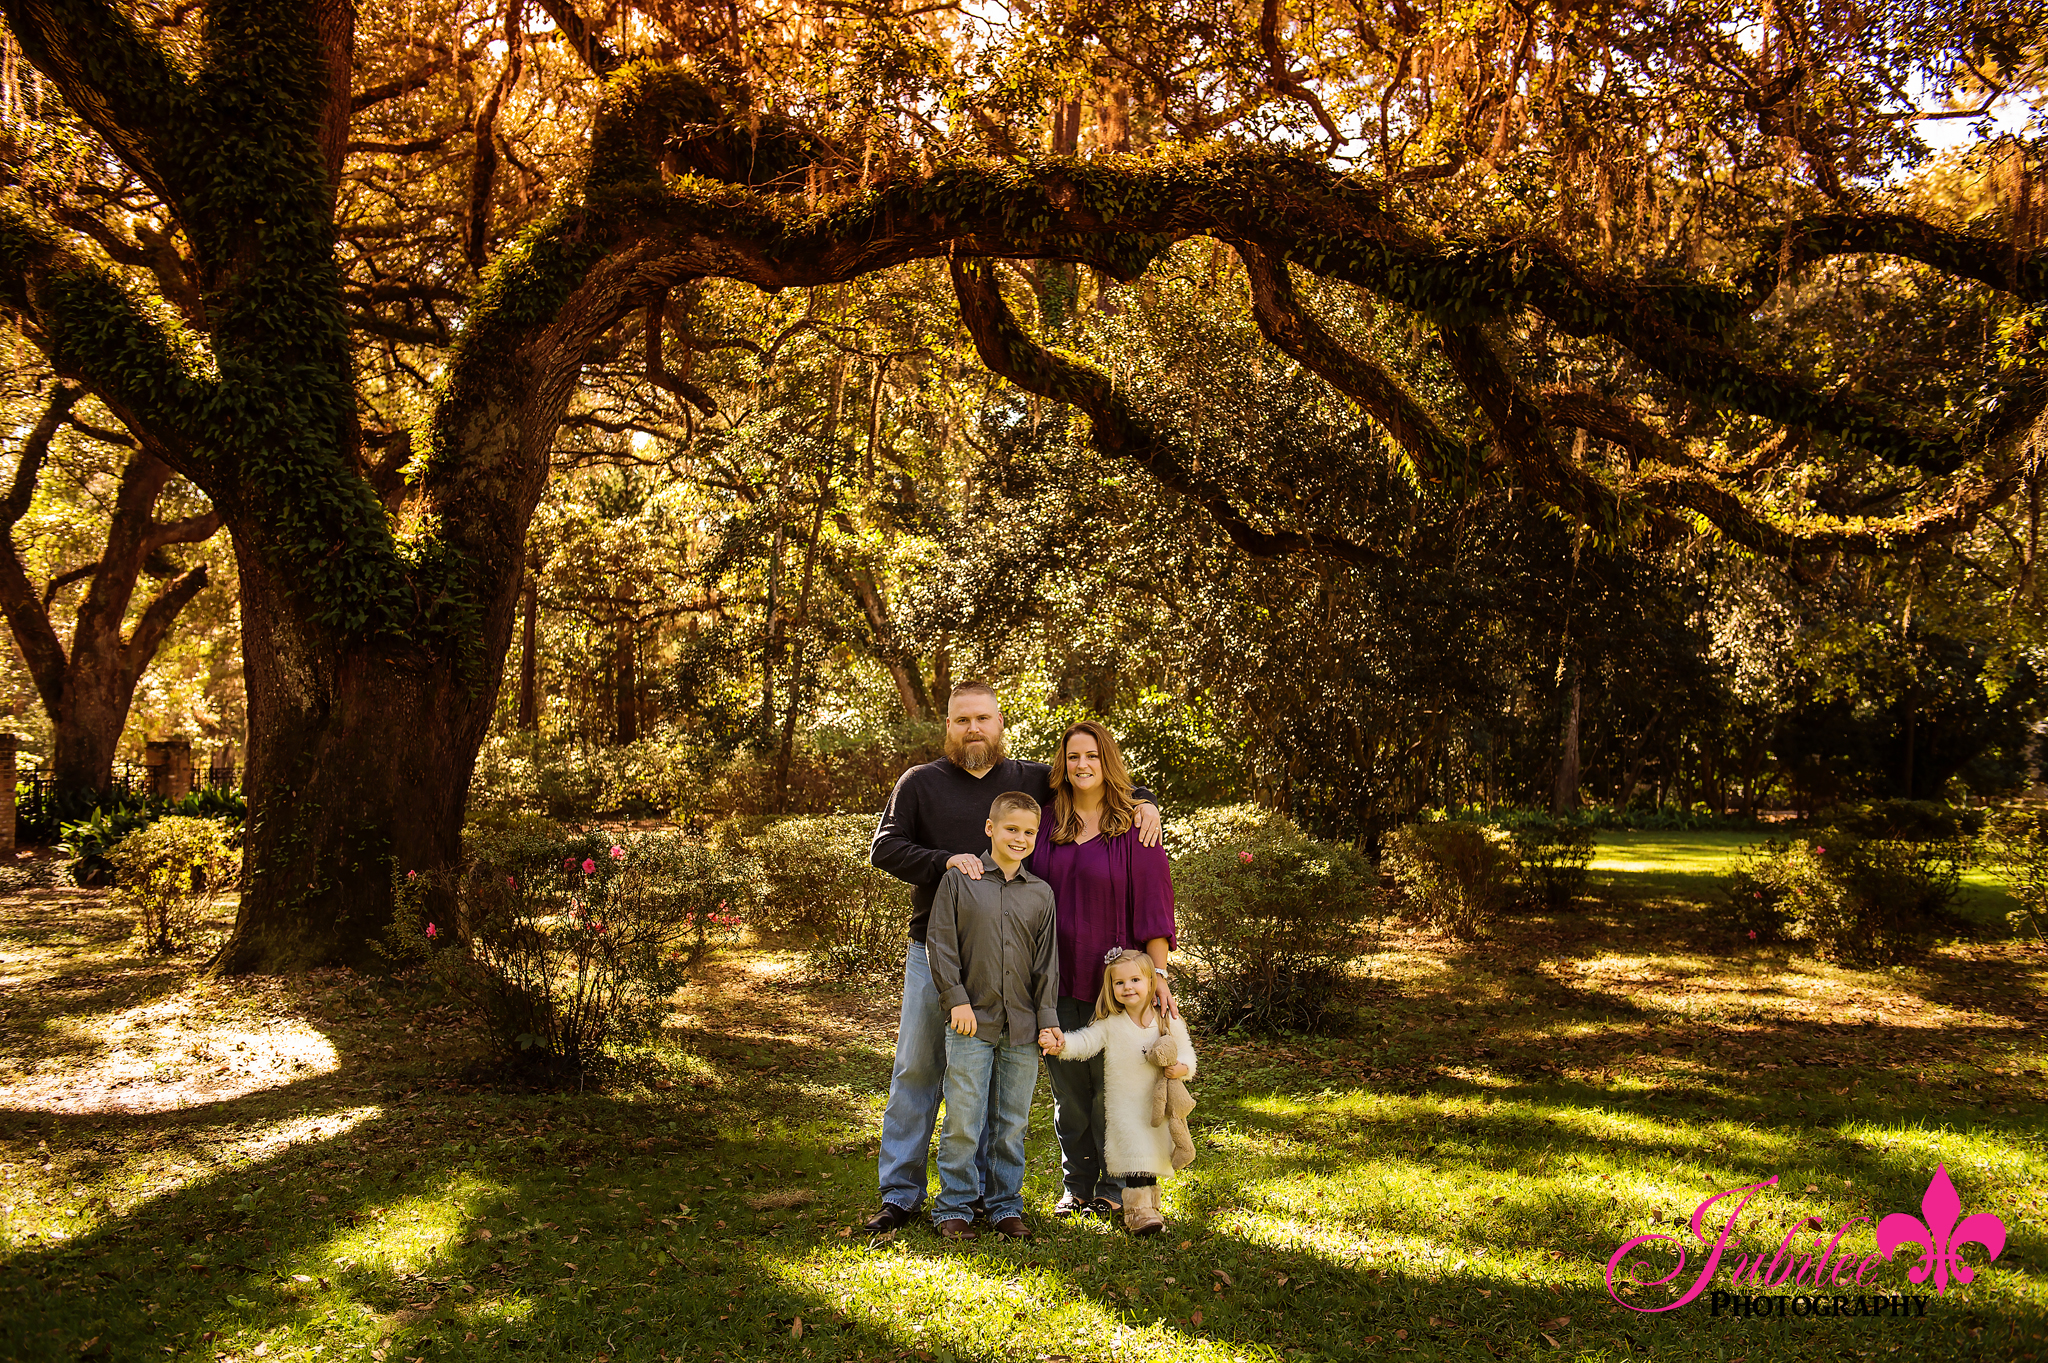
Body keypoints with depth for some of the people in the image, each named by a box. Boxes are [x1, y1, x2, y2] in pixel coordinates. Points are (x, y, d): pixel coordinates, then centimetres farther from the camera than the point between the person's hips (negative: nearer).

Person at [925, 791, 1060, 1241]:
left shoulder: (1041, 893, 8)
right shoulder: (959, 879, 0)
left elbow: (1046, 962, 8)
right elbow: (940, 941, -2)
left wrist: (1048, 1019, 3)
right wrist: (956, 998, -9)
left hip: (1022, 1027, 3)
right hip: (972, 1021, -3)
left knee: (1012, 1123, 10)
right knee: (963, 1122, -1)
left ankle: (1006, 1204, 22)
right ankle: (954, 1207, 12)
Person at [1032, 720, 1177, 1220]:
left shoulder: (1135, 831, -2)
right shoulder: (1046, 826, 7)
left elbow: (1153, 907, -4)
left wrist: (1158, 975, -10)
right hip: (1055, 981, 3)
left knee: (1111, 1085, 3)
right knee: (1067, 1085, 8)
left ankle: (1114, 1186, 17)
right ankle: (1075, 1184, 21)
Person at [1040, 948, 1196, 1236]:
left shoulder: (1168, 1022, -1)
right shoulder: (1110, 1024, -4)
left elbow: (1186, 1051, 6)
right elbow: (1084, 1042, -10)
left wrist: (1182, 1068, -15)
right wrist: (1061, 1044, -29)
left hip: (1160, 1104, 2)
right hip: (1123, 1106, -2)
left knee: (1154, 1155, 10)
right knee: (1137, 1157, -12)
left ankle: (1149, 1206, 26)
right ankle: (1139, 1211, -8)